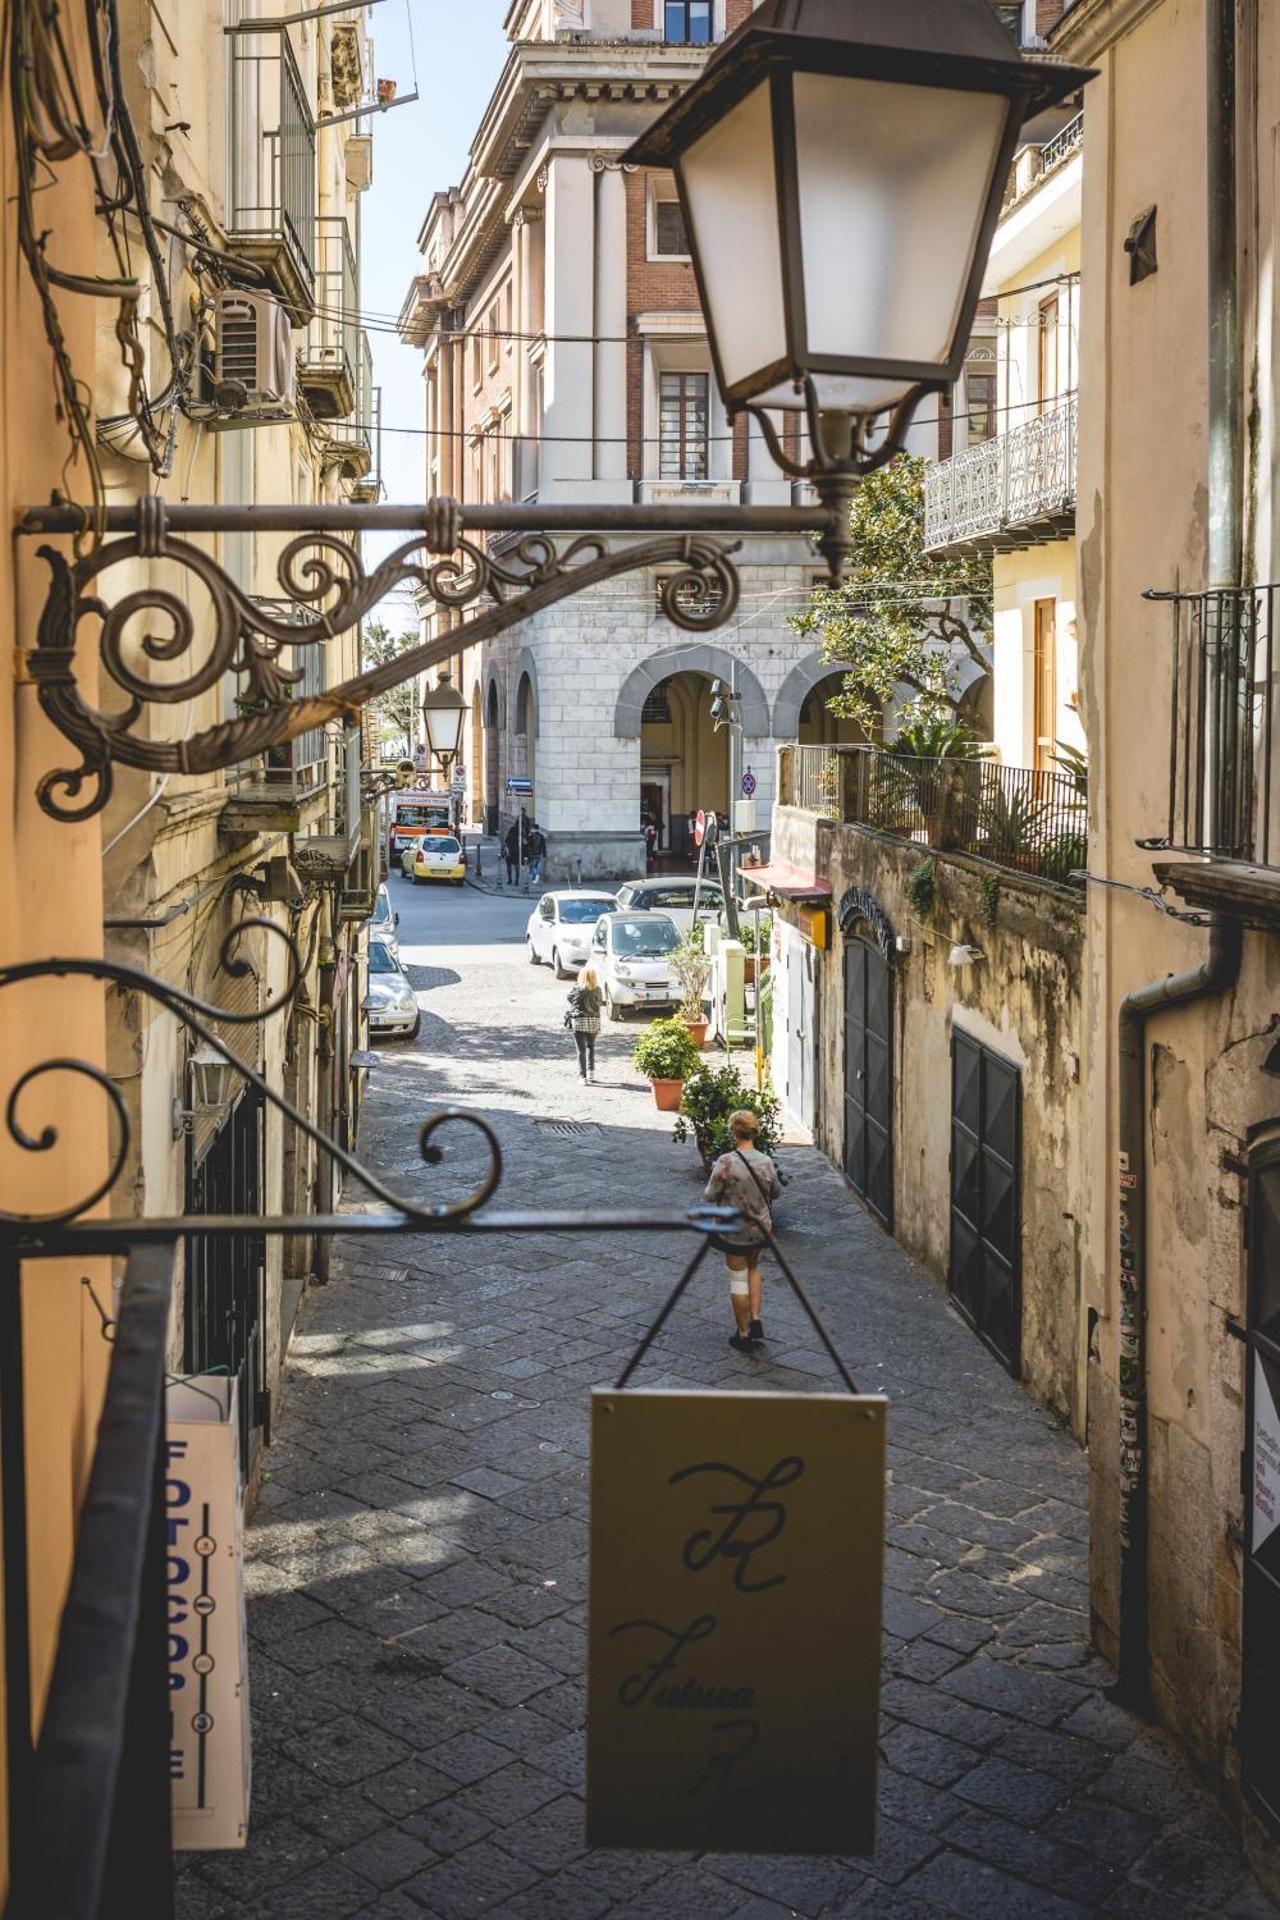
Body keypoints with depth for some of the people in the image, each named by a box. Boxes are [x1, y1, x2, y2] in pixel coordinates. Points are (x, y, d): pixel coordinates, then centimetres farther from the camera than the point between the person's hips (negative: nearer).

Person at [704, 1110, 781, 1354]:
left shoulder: (726, 1162, -21)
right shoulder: (766, 1162, -8)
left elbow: (711, 1195, -13)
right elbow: (776, 1192, 5)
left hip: (733, 1230, -4)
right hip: (761, 1228, 4)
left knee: (738, 1277, 7)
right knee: (753, 1269, 26)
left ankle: (744, 1333, 15)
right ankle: (756, 1320, 17)